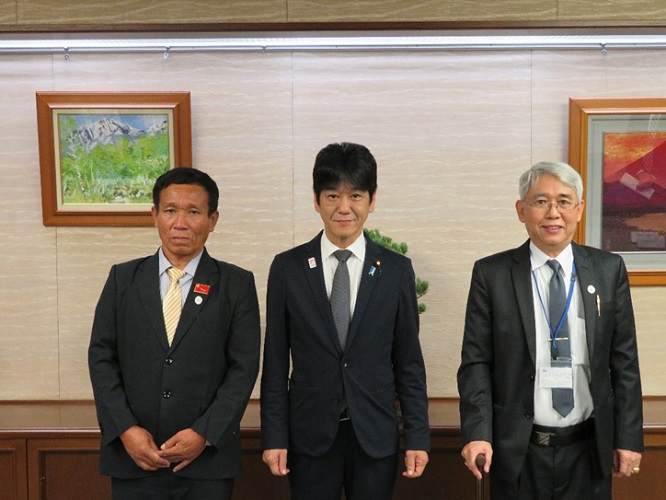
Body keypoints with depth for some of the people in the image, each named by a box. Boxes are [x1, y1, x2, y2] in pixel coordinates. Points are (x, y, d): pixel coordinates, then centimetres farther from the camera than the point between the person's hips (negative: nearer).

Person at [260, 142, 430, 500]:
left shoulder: (396, 270, 0)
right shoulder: (287, 268, -1)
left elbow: (409, 362, 2)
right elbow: (275, 362, 1)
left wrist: (418, 438, 0)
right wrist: (273, 437, -2)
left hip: (375, 435, 0)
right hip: (310, 434, 0)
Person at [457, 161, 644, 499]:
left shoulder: (609, 270, 2)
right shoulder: (491, 274, -4)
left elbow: (624, 360, 3)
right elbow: (476, 361, -4)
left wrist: (628, 437, 1)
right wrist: (477, 433, -14)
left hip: (589, 448, 2)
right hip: (517, 450, -1)